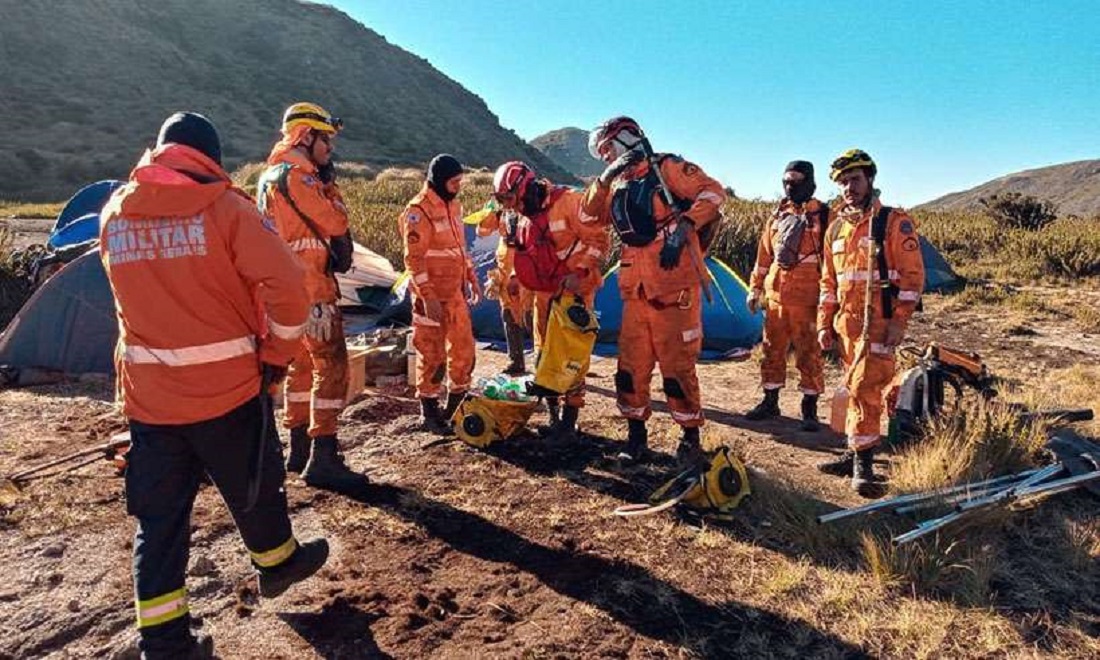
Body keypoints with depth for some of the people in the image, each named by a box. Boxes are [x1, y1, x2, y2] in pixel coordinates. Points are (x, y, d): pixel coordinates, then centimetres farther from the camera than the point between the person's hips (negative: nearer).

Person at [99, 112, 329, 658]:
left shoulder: (114, 213, 6)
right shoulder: (223, 207, -10)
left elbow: (140, 290, 16)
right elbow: (285, 286, -19)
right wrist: (277, 352, -7)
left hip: (146, 393, 4)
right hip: (227, 386, -4)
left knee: (159, 514, 12)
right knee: (254, 488, 18)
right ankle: (278, 564, 41)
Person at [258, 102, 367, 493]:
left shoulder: (270, 175, 18)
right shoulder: (297, 175, -13)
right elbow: (336, 223, -15)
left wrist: (321, 184, 12)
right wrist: (330, 186, 0)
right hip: (310, 288, -10)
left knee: (301, 365, 15)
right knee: (331, 367, -9)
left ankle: (299, 450, 23)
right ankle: (322, 460, -9)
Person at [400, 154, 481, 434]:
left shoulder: (453, 205, 12)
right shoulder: (418, 211, -15)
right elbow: (414, 259, -19)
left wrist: (472, 278, 18)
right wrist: (428, 296, -23)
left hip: (455, 292, 8)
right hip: (431, 296, -8)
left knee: (464, 349, 12)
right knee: (432, 355, 0)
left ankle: (455, 407, 28)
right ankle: (429, 414, 15)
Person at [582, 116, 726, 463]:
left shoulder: (666, 168, -2)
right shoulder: (619, 186, 18)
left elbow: (712, 191, -9)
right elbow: (589, 213, 12)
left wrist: (683, 226, -20)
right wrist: (606, 177, 1)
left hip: (674, 286, -6)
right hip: (635, 290, 7)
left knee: (677, 366, -2)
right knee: (631, 365, 7)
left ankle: (691, 437, 13)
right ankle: (636, 435, 21)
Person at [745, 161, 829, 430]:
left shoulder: (822, 216, -2)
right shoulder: (777, 216, 13)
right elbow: (764, 256, 17)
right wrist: (755, 288, 15)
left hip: (805, 300, -5)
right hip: (775, 296, 5)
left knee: (808, 354, 1)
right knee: (772, 350, 11)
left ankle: (809, 410, 12)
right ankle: (770, 403, 23)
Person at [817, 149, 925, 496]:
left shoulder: (894, 222, -4)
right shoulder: (836, 228, 14)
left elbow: (912, 274, -8)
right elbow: (828, 281, 18)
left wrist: (900, 320, -15)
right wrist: (824, 323, 14)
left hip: (879, 323, -6)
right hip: (846, 322, 6)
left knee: (863, 387, -12)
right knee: (856, 388, 12)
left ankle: (863, 462, -4)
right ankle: (857, 455, 21)